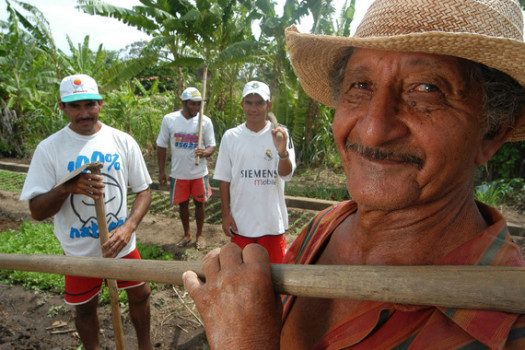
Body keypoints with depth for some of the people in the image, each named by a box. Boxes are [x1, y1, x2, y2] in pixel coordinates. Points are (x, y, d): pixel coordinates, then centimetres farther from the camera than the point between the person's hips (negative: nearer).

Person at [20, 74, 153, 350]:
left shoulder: (123, 141, -7)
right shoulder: (49, 148, -11)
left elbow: (144, 191, -3)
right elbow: (37, 211, -10)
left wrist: (128, 227, -19)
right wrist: (67, 188, -29)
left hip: (122, 244, 1)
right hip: (78, 250, -1)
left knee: (139, 295, 17)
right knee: (85, 307, 19)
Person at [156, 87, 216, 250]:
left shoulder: (205, 121, -7)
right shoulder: (169, 119, -7)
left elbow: (212, 146, -3)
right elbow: (161, 146, 1)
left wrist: (205, 152, -28)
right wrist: (161, 171, 1)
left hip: (199, 173, 0)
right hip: (178, 173, 1)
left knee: (199, 203, 11)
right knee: (182, 204, 13)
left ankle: (199, 235, 31)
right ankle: (187, 234, 35)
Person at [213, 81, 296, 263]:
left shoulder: (279, 135, -5)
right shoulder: (230, 137, 0)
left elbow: (286, 173, -17)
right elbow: (224, 179, 4)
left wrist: (283, 152, -38)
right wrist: (226, 214, 1)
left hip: (272, 221, -1)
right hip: (240, 221, 2)